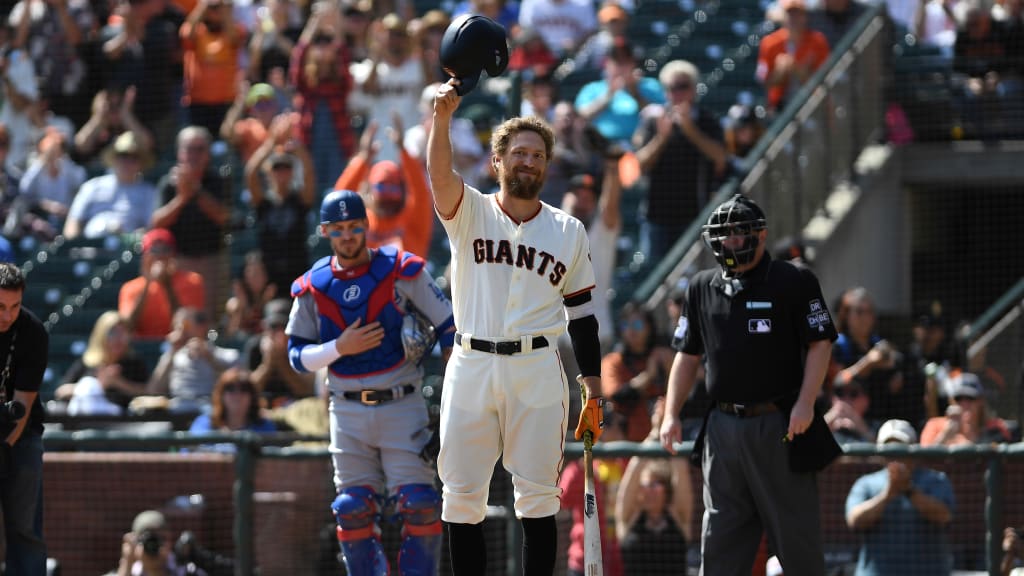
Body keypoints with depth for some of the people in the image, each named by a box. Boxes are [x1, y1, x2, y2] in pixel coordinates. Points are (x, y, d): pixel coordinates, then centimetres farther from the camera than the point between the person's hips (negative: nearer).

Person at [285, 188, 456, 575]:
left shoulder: (402, 271, -2)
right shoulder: (312, 288, 4)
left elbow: (448, 326, 2)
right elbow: (297, 356, 6)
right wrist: (339, 348, -13)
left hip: (402, 405, -2)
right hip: (348, 411, 2)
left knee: (418, 504, -11)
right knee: (353, 508, 1)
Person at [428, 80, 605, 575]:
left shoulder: (569, 232, 11)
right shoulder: (469, 213, 6)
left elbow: (581, 313, 13)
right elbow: (440, 175, -16)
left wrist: (593, 390, 7)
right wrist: (442, 116, -35)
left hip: (537, 370, 0)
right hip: (472, 365, 0)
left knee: (537, 495, -1)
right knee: (462, 494, 0)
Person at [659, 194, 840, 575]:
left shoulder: (793, 282, -2)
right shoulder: (702, 288, 13)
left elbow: (820, 344, -5)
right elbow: (687, 355, 17)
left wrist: (805, 402, -16)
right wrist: (671, 414, 7)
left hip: (779, 426, -5)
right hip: (723, 427, 5)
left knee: (795, 529, -2)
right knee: (720, 534, 4)